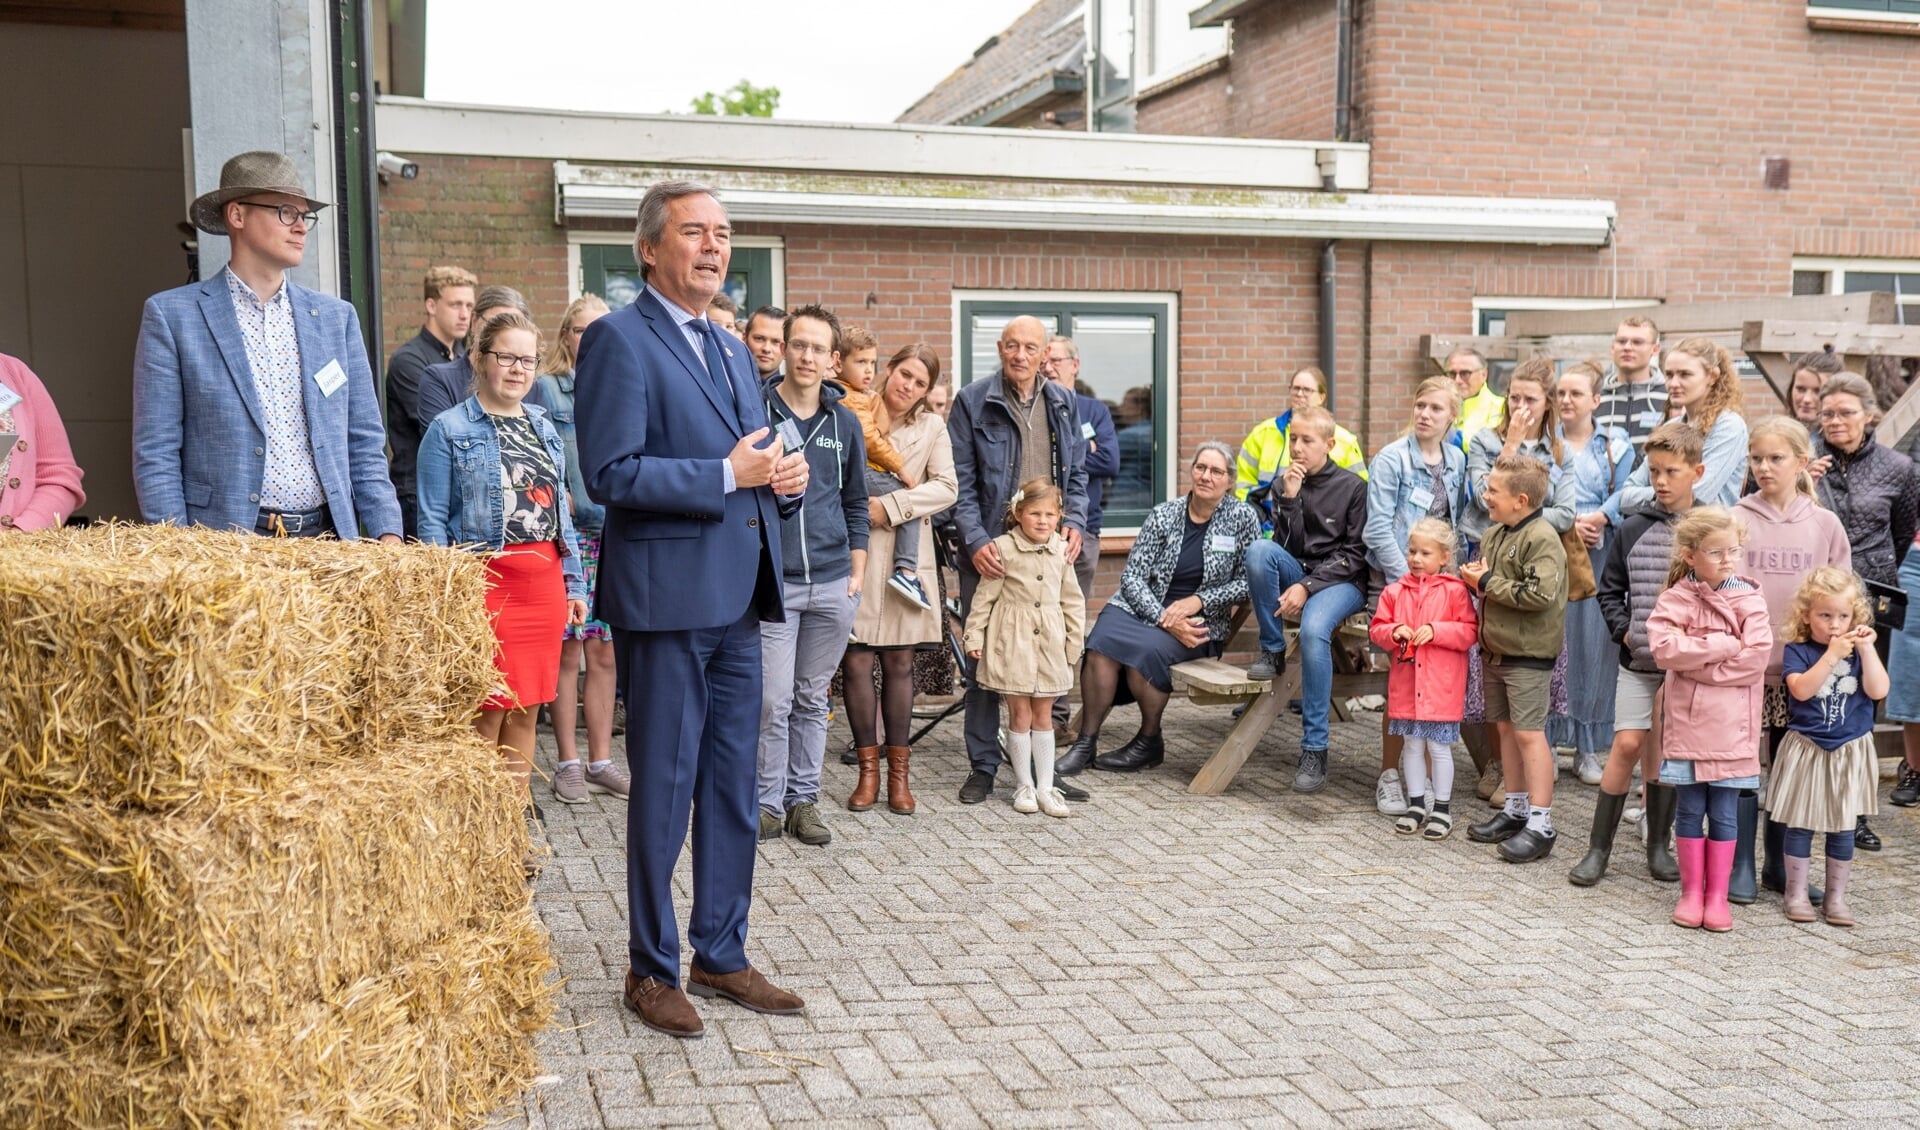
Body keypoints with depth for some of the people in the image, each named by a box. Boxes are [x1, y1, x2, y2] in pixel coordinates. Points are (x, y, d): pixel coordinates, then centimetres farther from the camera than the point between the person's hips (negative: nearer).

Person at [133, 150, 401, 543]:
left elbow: (364, 447, 13)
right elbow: (155, 456, -1)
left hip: (330, 542, 3)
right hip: (223, 547, -3)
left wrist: (387, 534, 0)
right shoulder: (171, 316, 2)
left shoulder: (337, 318, 13)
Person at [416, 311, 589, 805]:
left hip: (544, 582, 5)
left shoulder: (543, 427, 15)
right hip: (486, 581, -5)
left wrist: (573, 584, 12)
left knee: (526, 710, 9)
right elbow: (432, 520, -5)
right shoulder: (449, 429, -2)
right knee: (487, 713, -3)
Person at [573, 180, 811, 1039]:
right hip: (666, 595, -8)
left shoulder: (733, 352, 19)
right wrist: (728, 474, -17)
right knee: (664, 789, 1)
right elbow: (611, 474, -16)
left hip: (737, 596, 8)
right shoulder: (619, 339, -7)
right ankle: (653, 970, 15)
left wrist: (785, 477, 1)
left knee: (734, 790, 12)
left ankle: (721, 955, 25)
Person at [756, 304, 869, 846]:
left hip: (832, 583, 3)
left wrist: (857, 571, 9)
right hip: (773, 581, -3)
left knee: (813, 700, 10)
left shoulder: (844, 423, 10)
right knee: (774, 700, -4)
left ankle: (804, 800, 18)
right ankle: (770, 802, 9)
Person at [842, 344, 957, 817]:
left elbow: (946, 487, 0)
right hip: (853, 548, -1)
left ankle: (899, 773, 11)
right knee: (856, 659, -4)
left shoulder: (932, 426, 10)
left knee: (899, 660, 4)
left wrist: (890, 506, -11)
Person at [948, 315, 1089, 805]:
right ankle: (982, 766, 11)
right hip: (991, 551, -3)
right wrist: (976, 541, -14)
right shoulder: (973, 402, -1)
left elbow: (1076, 473, 16)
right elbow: (962, 481, -4)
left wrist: (1074, 522, -1)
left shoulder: (1062, 403, 10)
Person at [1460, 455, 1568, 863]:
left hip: (1528, 653, -9)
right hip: (1496, 649, 9)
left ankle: (1540, 824, -4)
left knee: (1529, 733, -8)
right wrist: (1473, 576, 1)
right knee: (1506, 727, 14)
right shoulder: (1495, 534, 12)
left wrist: (1488, 583, -17)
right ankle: (1515, 809, 26)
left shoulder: (1542, 538, -16)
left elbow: (1540, 594, -26)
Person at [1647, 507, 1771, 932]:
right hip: (1687, 721, 0)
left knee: (1723, 813, 6)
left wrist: (1695, 661, -12)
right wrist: (1723, 645, -15)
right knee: (1690, 810, 8)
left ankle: (1717, 895, 15)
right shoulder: (1676, 599, 0)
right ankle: (1691, 892, 17)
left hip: (1730, 725, 0)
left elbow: (1755, 658, -12)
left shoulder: (1750, 601, 0)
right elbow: (1662, 647, -15)